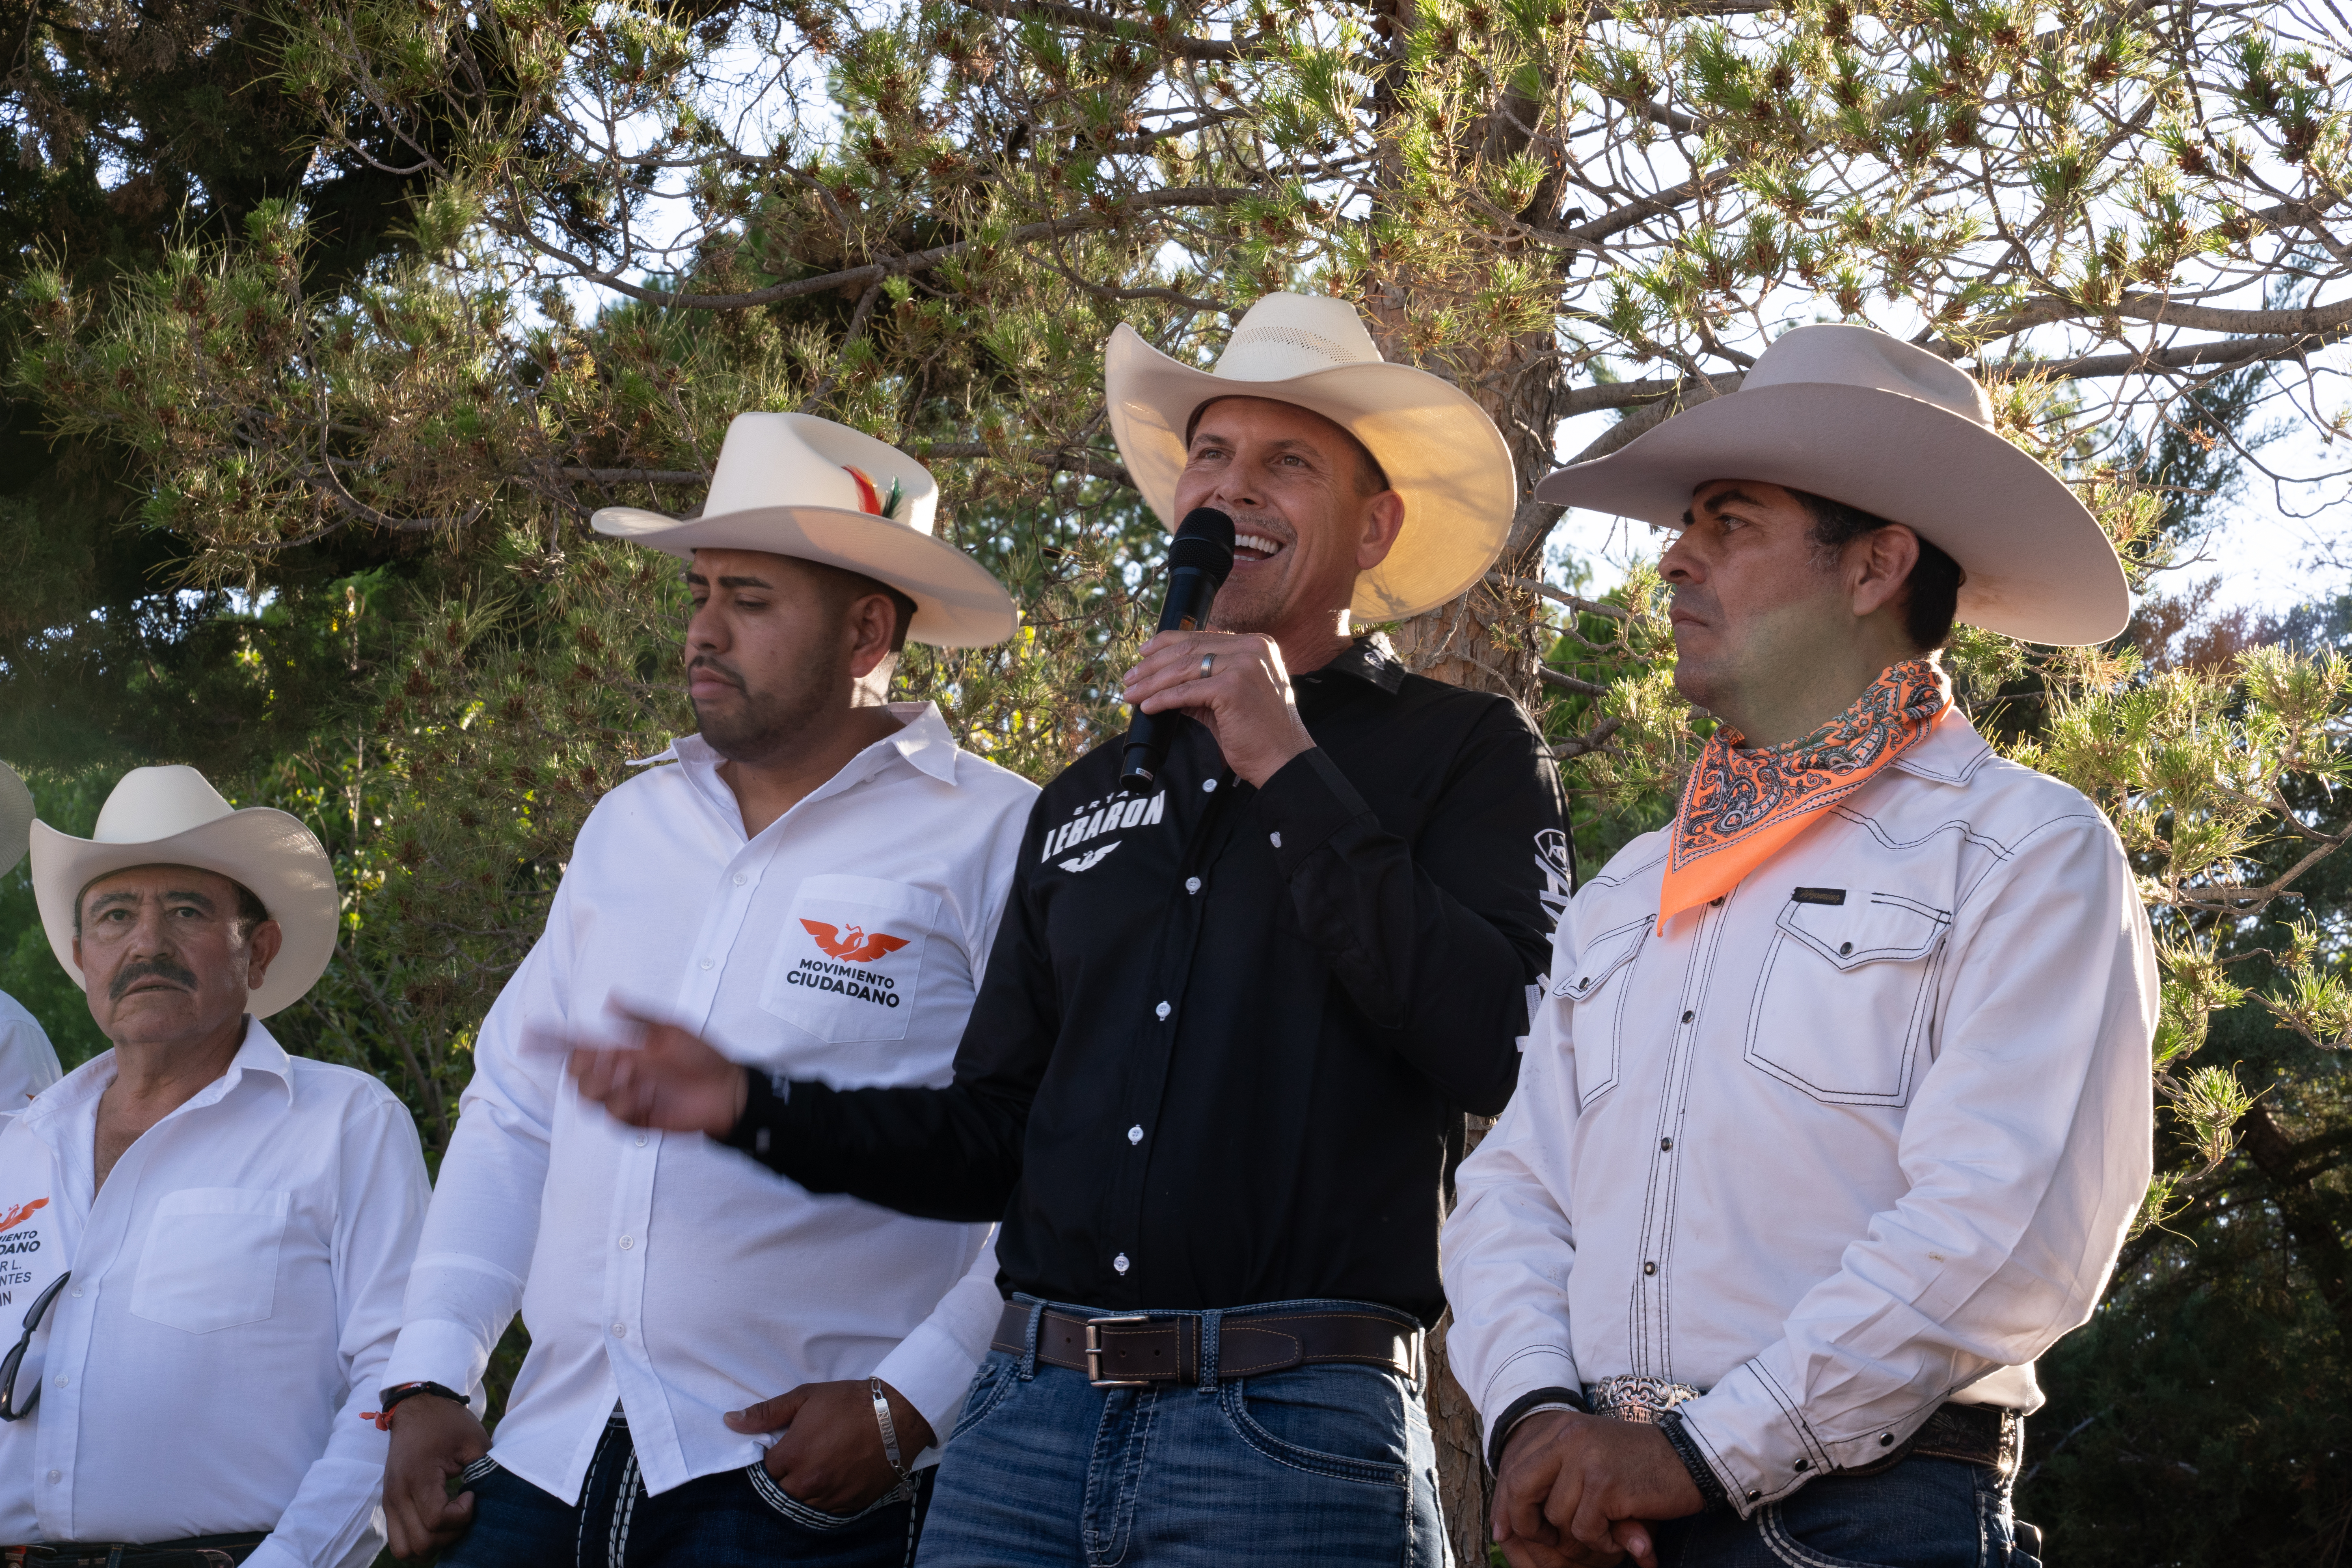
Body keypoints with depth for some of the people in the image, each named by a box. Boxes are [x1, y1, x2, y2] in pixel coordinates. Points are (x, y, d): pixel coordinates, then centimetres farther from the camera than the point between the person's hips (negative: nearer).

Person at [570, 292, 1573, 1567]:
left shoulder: (1464, 753, 4)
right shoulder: (1083, 802, 19)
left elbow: (1499, 1056, -13)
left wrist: (1291, 769, -11)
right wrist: (752, 1109, 7)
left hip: (1293, 1437, -4)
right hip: (1031, 1419, 5)